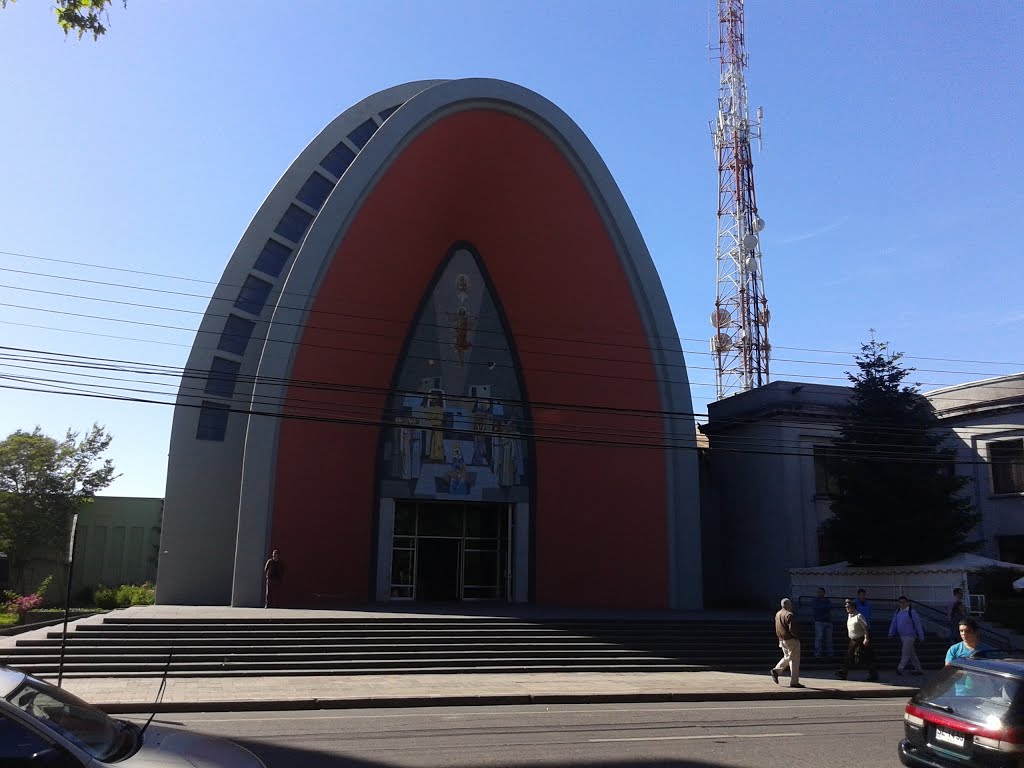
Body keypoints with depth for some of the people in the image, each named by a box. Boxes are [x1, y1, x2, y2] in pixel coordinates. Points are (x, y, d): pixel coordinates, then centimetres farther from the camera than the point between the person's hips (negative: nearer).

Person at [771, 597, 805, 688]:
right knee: (794, 660, 0)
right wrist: (797, 636, -8)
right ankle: (794, 682, 3)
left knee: (787, 657, 23)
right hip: (791, 640, -8)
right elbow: (792, 629, -24)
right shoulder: (789, 615, -18)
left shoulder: (777, 614, 9)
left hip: (782, 640, 8)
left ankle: (775, 670, 15)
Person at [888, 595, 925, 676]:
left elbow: (918, 624, -8)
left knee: (905, 653, -10)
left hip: (910, 635, -7)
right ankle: (918, 669, 23)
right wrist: (891, 633, 7)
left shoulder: (911, 612, -10)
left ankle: (900, 668, -12)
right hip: (902, 636, 7)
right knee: (911, 653, 14)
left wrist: (921, 636, -7)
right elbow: (894, 623, 13)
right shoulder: (897, 612, 9)